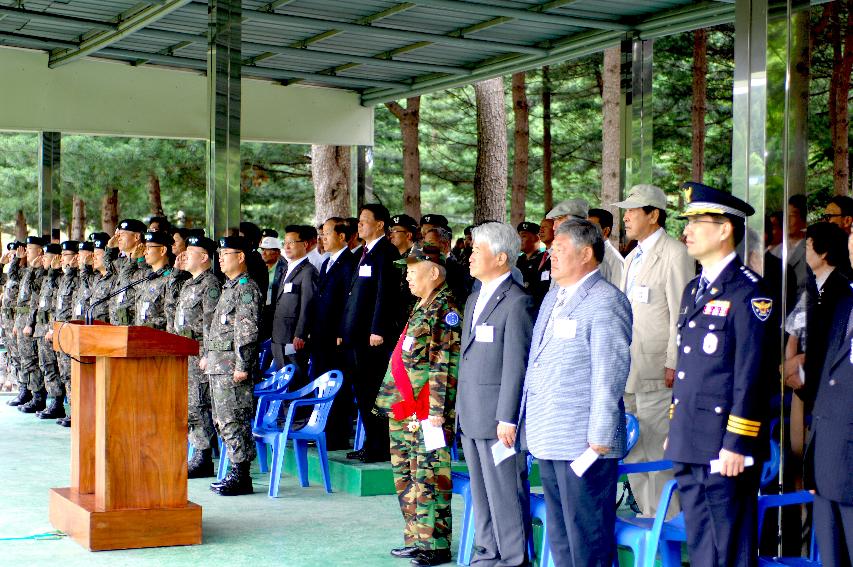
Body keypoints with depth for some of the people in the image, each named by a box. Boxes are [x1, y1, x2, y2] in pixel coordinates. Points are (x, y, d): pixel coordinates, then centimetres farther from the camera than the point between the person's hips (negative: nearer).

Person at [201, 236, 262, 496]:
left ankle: (241, 475, -4)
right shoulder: (229, 287, 19)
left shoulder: (247, 288, -11)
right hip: (218, 365, 10)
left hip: (232, 367, -10)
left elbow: (248, 331, -18)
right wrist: (208, 356, 22)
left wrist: (242, 366, -21)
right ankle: (237, 472, 17)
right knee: (222, 419, 12)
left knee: (233, 420, -9)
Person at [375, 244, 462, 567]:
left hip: (428, 410, -10)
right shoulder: (421, 308, 17)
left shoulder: (446, 309, -12)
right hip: (405, 408, 10)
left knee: (429, 475, -6)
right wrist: (393, 401, 23)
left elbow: (446, 366, -18)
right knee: (406, 474, 14)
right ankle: (416, 538, 22)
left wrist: (436, 410, -21)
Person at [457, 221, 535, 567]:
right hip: (471, 416, 9)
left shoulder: (517, 302, -12)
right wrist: (461, 409, 17)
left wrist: (507, 418, -19)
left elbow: (517, 365, -16)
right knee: (481, 492, 15)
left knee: (506, 493, -3)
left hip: (498, 416, -9)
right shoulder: (474, 299, 17)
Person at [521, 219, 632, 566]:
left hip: (583, 443, -9)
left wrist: (600, 436, -19)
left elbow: (609, 375, -17)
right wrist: (531, 421, 19)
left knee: (587, 539, -2)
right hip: (549, 440, 9)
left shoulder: (606, 302, -12)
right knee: (559, 535, 17)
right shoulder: (553, 297, 16)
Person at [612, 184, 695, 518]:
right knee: (631, 449, 12)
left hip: (656, 371, -9)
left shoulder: (674, 255, -9)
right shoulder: (633, 258, 19)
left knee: (658, 450, -6)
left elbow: (680, 314, -13)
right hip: (628, 371, 9)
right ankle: (649, 516, 21)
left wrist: (673, 364, -16)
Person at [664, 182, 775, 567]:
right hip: (690, 445, 9)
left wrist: (736, 444, -19)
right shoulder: (693, 290, 16)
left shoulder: (748, 292, -11)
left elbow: (751, 375, -16)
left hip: (725, 448, -8)